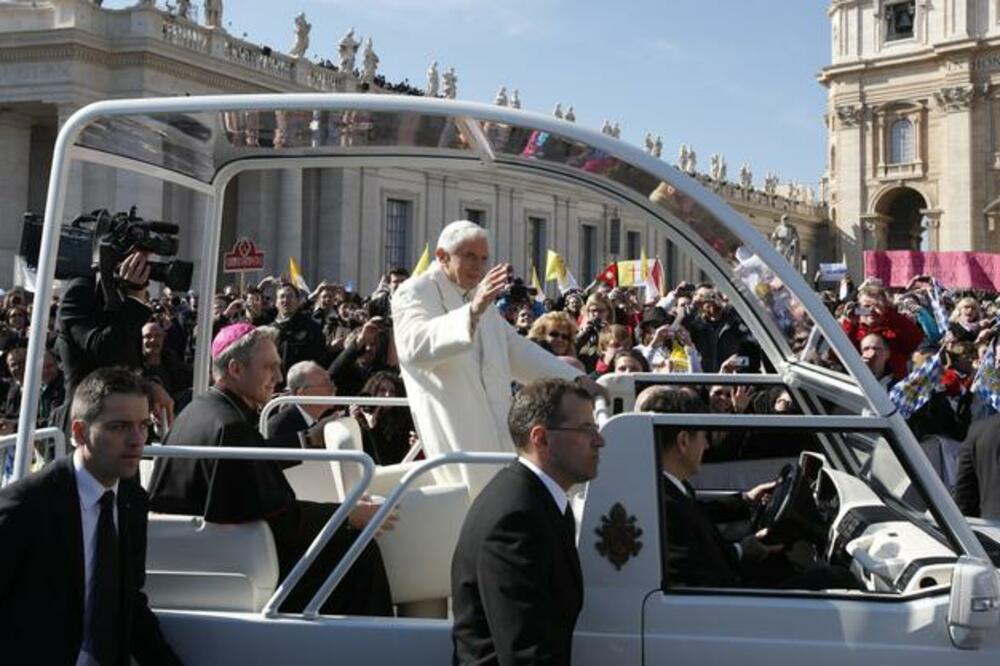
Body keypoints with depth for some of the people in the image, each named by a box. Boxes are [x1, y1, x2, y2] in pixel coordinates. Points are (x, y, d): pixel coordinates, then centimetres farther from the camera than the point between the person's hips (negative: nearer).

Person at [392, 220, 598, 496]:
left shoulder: (482, 297, 23)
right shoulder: (414, 292, -5)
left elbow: (517, 350, 28)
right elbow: (415, 346, -25)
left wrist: (577, 380, 19)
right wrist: (472, 310, -38)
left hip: (496, 430, 8)